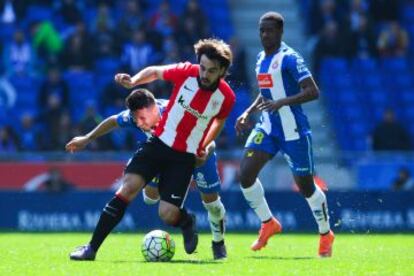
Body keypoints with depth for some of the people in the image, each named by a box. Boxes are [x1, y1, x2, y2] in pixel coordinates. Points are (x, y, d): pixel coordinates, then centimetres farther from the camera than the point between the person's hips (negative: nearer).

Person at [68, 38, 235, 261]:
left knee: (168, 215, -13)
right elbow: (155, 72, 7)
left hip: (185, 156, -1)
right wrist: (133, 81, -10)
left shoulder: (226, 97, -10)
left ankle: (187, 222, 27)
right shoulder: (186, 73, -12)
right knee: (128, 187, -18)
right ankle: (92, 248, -13)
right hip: (159, 142, 1)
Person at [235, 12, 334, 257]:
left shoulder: (290, 58, -14)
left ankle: (326, 235, 24)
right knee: (246, 174, -10)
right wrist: (248, 113, 13)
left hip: (293, 129, -7)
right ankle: (268, 223, 10)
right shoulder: (261, 58, 11)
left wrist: (281, 103, -31)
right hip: (267, 127, 7)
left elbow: (313, 92, -21)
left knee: (305, 185, 2)